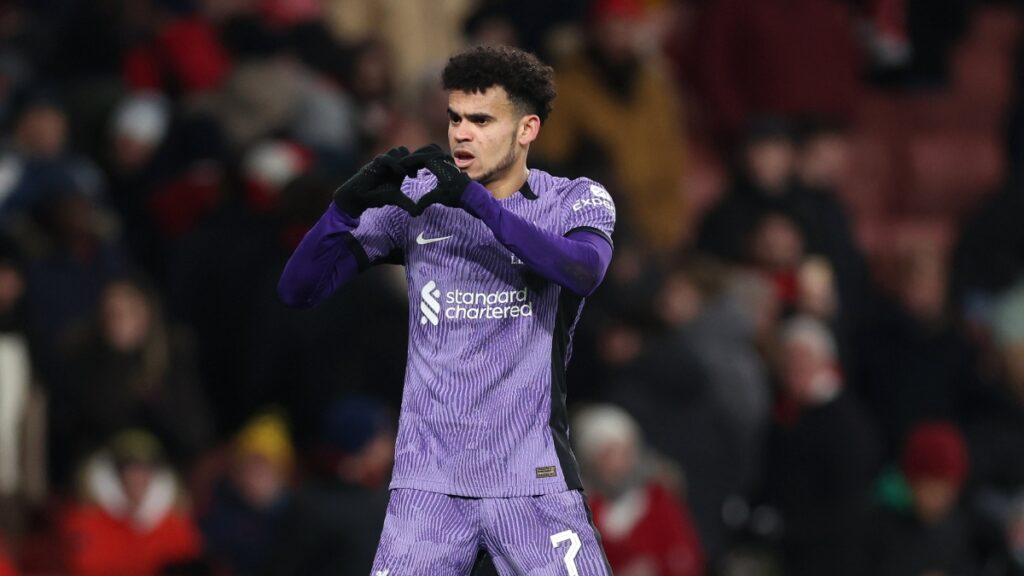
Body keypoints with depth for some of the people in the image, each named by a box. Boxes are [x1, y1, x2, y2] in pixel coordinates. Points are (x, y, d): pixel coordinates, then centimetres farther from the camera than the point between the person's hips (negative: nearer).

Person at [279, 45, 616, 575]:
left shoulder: (576, 202, 4)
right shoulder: (415, 200, 7)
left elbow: (584, 271, -20)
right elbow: (297, 290, 3)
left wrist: (474, 200, -26)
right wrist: (349, 206, -15)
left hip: (533, 482, -1)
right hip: (428, 484, 1)